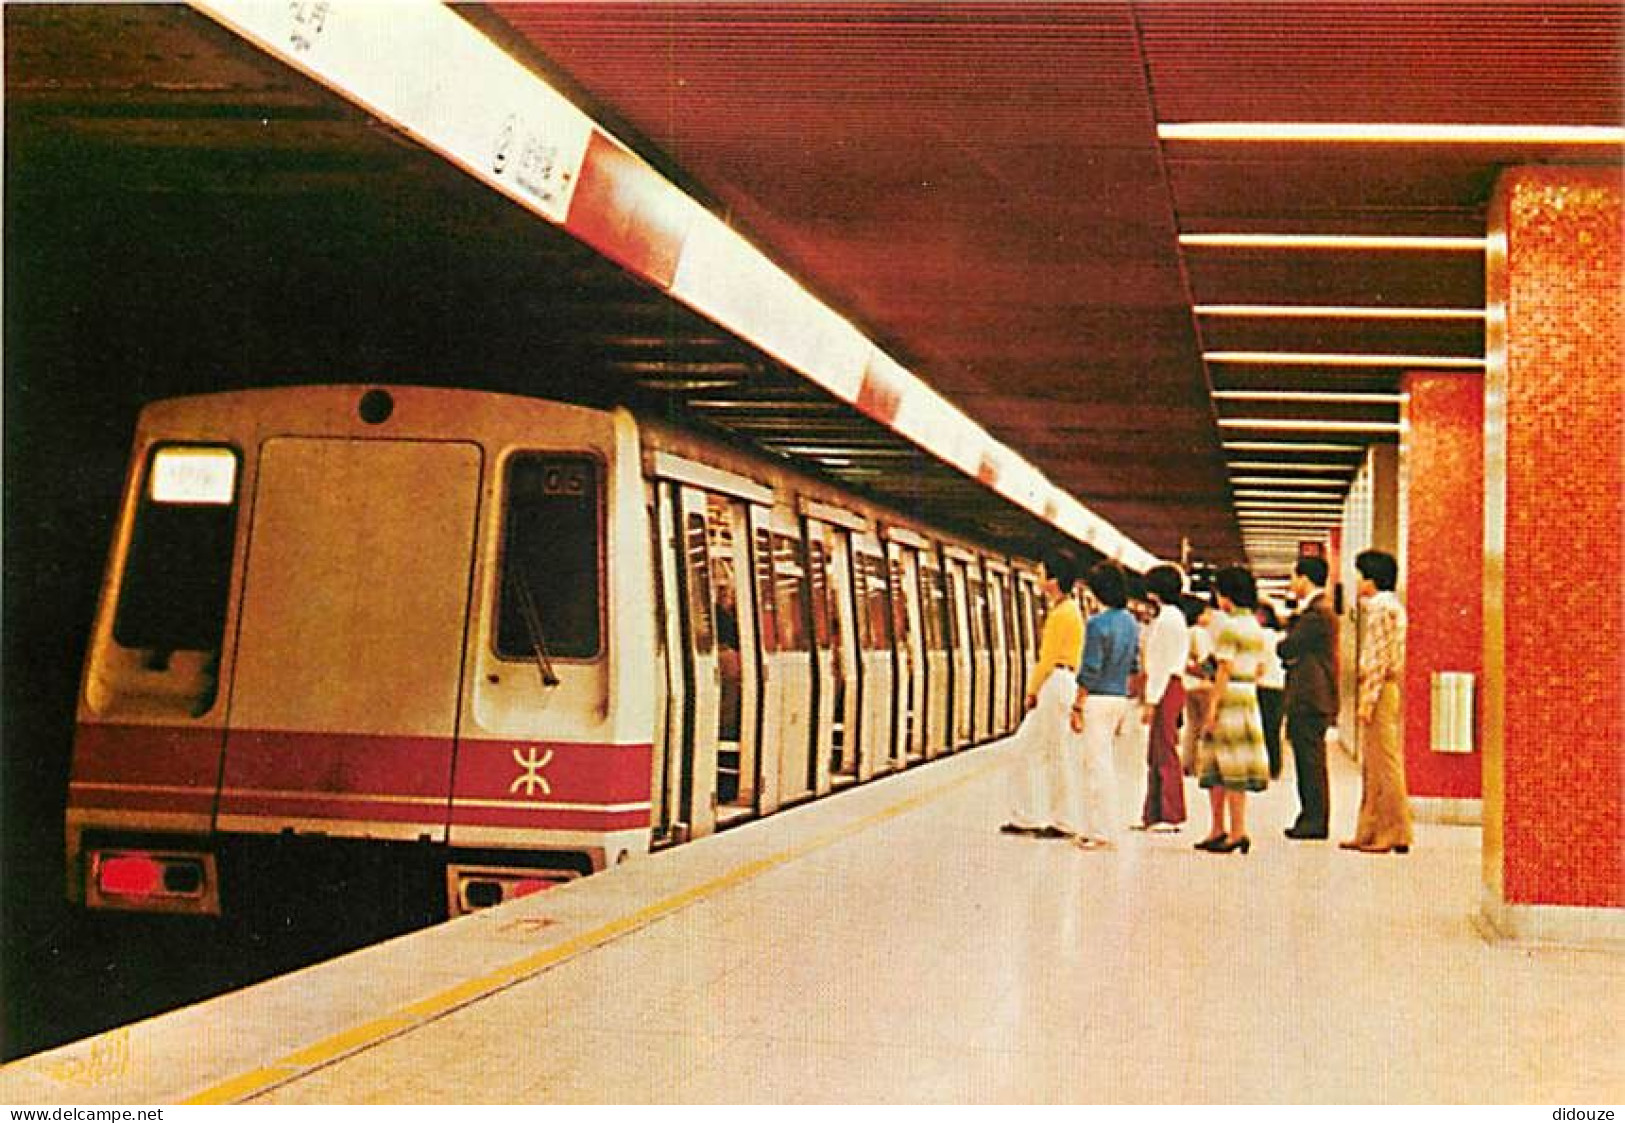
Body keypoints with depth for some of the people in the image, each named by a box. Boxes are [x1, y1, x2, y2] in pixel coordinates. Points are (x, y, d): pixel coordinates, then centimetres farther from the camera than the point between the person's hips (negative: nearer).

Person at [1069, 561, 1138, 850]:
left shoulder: (1097, 623, -16)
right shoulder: (1131, 623, 8)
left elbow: (1090, 671, -17)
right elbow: (1134, 666, 15)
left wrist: (1077, 707, -12)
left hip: (1097, 698, -8)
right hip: (1120, 698, 8)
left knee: (1099, 765, -2)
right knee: (1092, 763, 15)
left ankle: (1100, 832, 2)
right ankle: (1088, 829, 19)